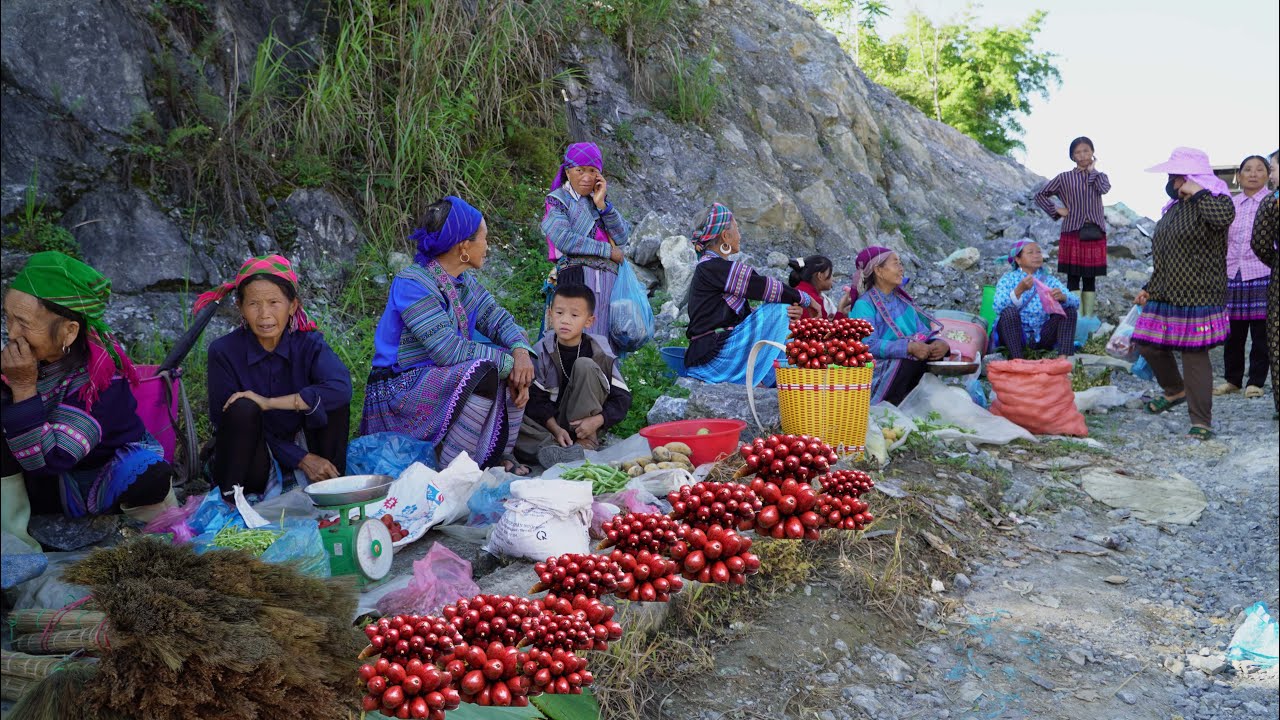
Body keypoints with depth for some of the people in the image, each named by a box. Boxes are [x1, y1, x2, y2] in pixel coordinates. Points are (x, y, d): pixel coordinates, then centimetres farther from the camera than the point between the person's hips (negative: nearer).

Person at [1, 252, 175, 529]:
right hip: (53, 485, 5)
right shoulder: (31, 358, -10)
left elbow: (45, 461, -32)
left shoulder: (100, 379, -27)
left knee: (147, 476, -37)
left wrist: (24, 388, -36)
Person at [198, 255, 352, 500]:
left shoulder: (309, 343, -10)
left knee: (333, 398, -19)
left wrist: (269, 403, -32)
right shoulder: (224, 351, -14)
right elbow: (227, 422, -14)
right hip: (247, 466, -2)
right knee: (244, 408, -30)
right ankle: (229, 498, -16)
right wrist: (301, 459, -21)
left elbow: (342, 387, -29)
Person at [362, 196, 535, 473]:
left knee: (517, 366, 0)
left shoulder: (465, 283, 9)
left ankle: (500, 455, 5)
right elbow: (448, 349, -27)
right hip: (399, 393, -9)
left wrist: (521, 352, -17)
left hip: (443, 379, 9)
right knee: (481, 372, -31)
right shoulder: (412, 282, -19)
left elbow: (499, 319, 5)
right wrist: (508, 361, -21)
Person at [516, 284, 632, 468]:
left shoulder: (601, 352, -6)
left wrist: (597, 420, -23)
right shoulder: (542, 351, -5)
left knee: (585, 366, -21)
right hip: (549, 423, 1)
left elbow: (622, 397, -6)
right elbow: (535, 398, -8)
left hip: (585, 424, -1)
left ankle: (586, 444, -26)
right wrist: (555, 429, -23)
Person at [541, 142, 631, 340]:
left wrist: (602, 204, -2)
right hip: (577, 277, -5)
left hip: (609, 278, 5)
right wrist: (608, 250, -6)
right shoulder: (557, 200, 6)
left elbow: (623, 237, 9)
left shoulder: (600, 197, 21)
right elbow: (564, 240, -12)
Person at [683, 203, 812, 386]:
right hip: (712, 356, -10)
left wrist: (790, 312, -3)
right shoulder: (713, 268, -12)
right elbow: (765, 287, -13)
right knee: (779, 310, -11)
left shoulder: (709, 268, 18)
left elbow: (746, 315, 11)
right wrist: (806, 299, 1)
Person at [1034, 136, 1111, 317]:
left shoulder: (1100, 176, 12)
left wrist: (1092, 170, -1)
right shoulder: (1064, 178, 5)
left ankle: (1089, 319, 10)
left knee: (1090, 279, 6)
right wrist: (1055, 210, -1)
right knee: (1073, 279, -3)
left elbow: (1104, 189, -11)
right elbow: (1041, 195, 8)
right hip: (1072, 233, -2)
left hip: (1095, 234, 2)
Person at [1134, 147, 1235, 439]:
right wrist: (1150, 288, 22)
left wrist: (1197, 193, -22)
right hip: (1166, 295, 9)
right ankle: (1175, 391, 39)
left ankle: (1202, 422, 2)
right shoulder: (1174, 207, 17)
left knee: (1195, 356, -7)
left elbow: (1224, 217, -35)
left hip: (1196, 296, -9)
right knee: (1149, 345, 13)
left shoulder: (1213, 200, -7)